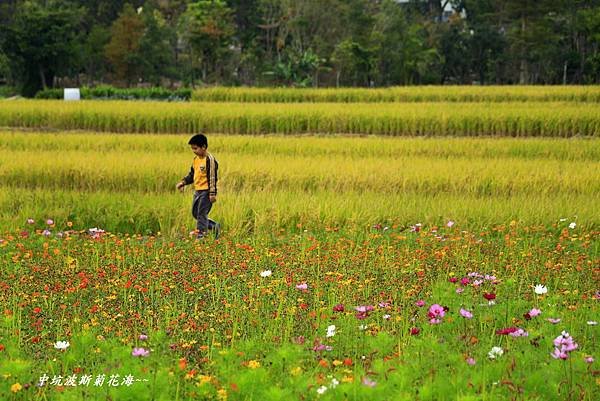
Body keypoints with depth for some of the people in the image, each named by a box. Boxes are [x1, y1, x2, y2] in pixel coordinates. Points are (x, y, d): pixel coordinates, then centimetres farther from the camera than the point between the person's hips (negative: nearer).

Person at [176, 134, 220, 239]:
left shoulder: (209, 159, -15)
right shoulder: (196, 159, 12)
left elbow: (213, 177, -18)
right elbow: (192, 175, 21)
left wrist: (212, 193, -21)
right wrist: (183, 182, 6)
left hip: (206, 191, -9)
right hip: (197, 191, 9)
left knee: (201, 214, -8)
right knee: (195, 213, 13)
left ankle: (201, 236, -3)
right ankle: (215, 226, 24)